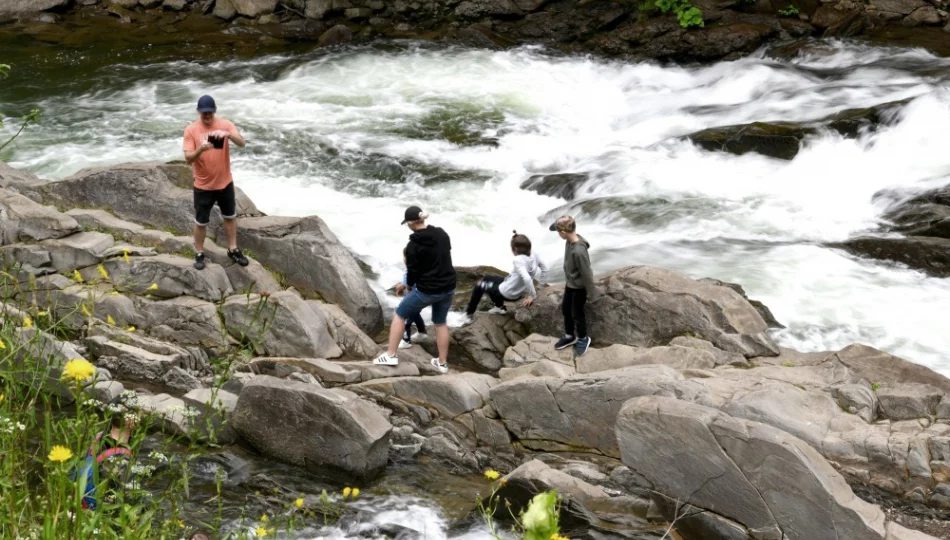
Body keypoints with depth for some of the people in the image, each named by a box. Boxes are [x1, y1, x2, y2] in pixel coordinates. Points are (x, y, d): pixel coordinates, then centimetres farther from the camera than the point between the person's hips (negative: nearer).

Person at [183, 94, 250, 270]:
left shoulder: (225, 124, -9)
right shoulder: (191, 130, -13)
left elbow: (242, 143, -21)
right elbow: (188, 158, -17)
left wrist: (228, 134, -40)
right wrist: (200, 149, -38)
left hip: (225, 182, 2)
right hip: (203, 185, -2)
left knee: (230, 216, 17)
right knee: (201, 221, 10)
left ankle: (233, 249, 35)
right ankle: (199, 253, 28)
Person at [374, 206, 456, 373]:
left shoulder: (413, 245, -17)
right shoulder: (441, 234, 0)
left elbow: (412, 271, -12)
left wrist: (409, 285, 9)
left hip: (427, 290, -6)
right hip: (448, 287, 6)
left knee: (399, 315, 12)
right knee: (440, 323, 23)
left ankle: (391, 355, 11)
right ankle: (442, 363, 26)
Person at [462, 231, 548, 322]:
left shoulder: (518, 260, -32)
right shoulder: (533, 256, -10)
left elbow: (527, 278, -44)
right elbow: (544, 268, 5)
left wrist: (532, 296, -35)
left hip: (506, 293, -8)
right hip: (517, 293, 8)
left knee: (479, 286, 19)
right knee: (487, 278, 30)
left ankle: (468, 314, 32)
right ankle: (500, 306, 36)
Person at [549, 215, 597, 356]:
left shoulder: (579, 251, -39)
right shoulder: (571, 240, -13)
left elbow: (586, 274, -27)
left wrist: (591, 293, -17)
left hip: (579, 287, -8)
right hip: (570, 283, 8)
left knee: (576, 314, 12)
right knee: (565, 309, 22)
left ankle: (583, 339, 37)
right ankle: (570, 336, 44)